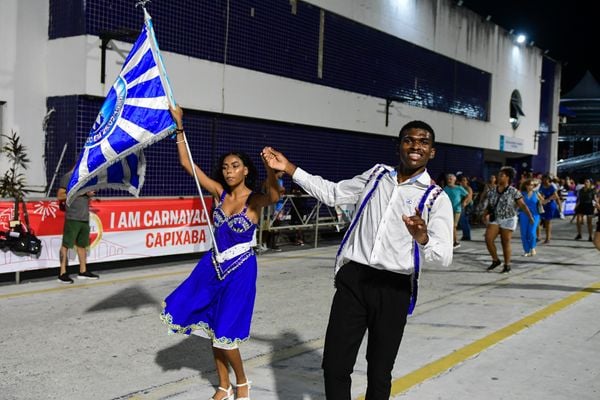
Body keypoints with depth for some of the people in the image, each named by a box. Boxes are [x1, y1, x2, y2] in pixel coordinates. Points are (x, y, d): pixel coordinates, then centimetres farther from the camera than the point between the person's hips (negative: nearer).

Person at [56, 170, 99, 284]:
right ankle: (62, 273, 1)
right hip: (73, 218, -7)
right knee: (66, 245, -3)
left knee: (82, 244, 13)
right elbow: (60, 196, -9)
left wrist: (90, 194, 3)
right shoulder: (68, 177, -5)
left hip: (85, 217, 7)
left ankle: (83, 271, 22)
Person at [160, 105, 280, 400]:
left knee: (224, 331, -3)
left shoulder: (255, 200, -12)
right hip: (213, 265, 5)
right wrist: (179, 125, -5)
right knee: (212, 328, 11)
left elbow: (274, 196, -37)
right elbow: (187, 164, 1)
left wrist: (271, 170, -58)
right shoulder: (220, 193, 1)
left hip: (240, 269, -5)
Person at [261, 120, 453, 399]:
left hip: (393, 288, -2)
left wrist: (422, 237, -34)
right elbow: (331, 193, 22)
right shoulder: (376, 175, 11)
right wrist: (288, 168, 17)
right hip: (353, 278, 3)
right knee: (334, 365, 3)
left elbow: (444, 257, -11)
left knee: (379, 372, 9)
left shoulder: (436, 198, -1)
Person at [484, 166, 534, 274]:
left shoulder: (513, 192, -8)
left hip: (508, 220, -4)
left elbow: (523, 205, -9)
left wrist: (530, 216, -18)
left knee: (505, 242, -1)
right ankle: (495, 260, 8)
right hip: (495, 220, 4)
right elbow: (489, 206, 12)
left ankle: (507, 265, 13)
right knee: (488, 239, -10)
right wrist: (487, 214, -5)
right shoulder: (492, 191, 5)